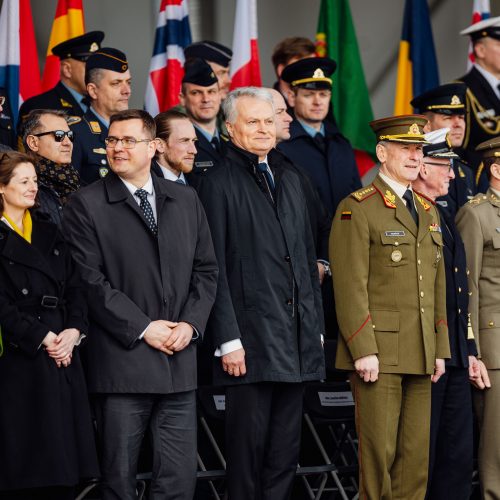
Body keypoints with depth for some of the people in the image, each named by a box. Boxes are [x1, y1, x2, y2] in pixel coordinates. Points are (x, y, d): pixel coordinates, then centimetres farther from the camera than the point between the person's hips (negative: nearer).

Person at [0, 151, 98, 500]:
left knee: (62, 466, 1)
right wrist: (41, 337, -14)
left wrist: (74, 331, -6)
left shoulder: (50, 235, 18)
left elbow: (75, 288, 11)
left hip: (62, 358, 6)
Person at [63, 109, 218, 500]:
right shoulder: (87, 205, -1)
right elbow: (89, 281, -8)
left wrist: (190, 324, -3)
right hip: (122, 362, -4)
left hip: (180, 363, 4)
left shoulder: (185, 200, 13)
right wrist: (143, 328, -12)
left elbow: (206, 270, 13)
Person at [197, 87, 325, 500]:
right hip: (251, 340, -6)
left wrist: (316, 324, 14)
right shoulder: (219, 183, -4)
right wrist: (227, 339, -14)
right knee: (248, 448, -2)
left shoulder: (290, 181, 18)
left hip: (296, 338, 7)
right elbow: (214, 268, -9)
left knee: (286, 450, 8)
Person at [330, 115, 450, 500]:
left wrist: (440, 349, 12)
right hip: (379, 352, -7)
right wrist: (363, 350, -16)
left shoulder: (429, 211, 18)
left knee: (417, 454, 6)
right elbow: (350, 286, -11)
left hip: (420, 355, 7)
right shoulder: (357, 209, -5)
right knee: (379, 453, -4)